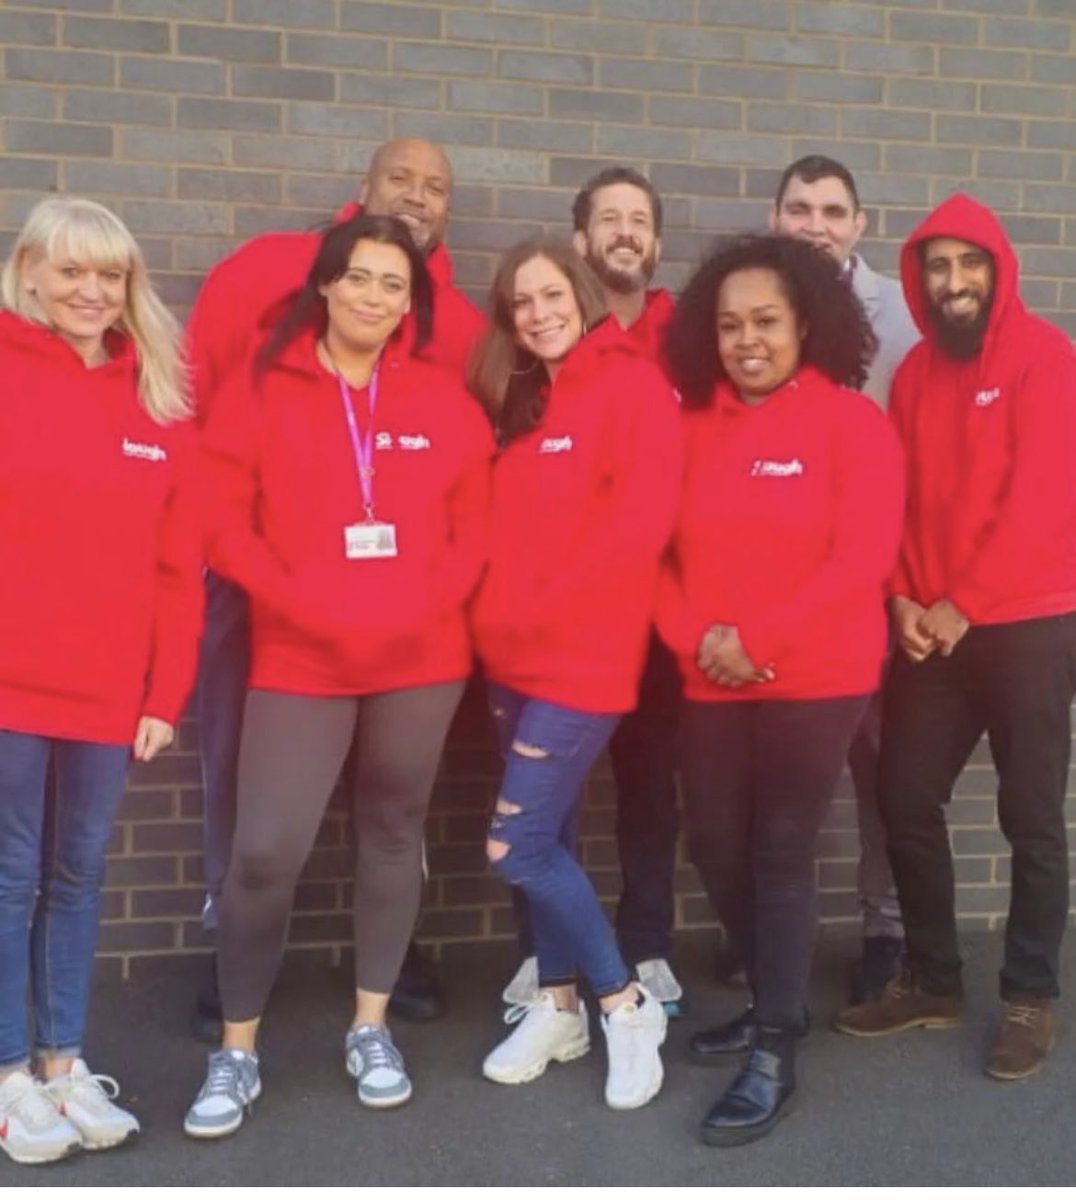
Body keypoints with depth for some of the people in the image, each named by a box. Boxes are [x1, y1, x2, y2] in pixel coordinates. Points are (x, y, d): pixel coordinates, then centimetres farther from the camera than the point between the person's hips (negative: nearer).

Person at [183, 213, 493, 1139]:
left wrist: (425, 605, -9)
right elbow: (226, 523, -4)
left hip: (421, 661, 2)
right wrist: (304, 605, -14)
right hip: (298, 663, -2)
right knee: (265, 851, -6)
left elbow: (475, 529, 6)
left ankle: (371, 1028, 28)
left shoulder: (445, 402, 5)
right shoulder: (262, 391, 0)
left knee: (393, 834, 12)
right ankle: (238, 1052, 12)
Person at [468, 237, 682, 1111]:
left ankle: (627, 1004, 10)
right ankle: (558, 1006, 27)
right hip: (515, 654, 7)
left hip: (584, 654, -7)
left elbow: (640, 525, -17)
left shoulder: (632, 386, -9)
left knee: (517, 846, -7)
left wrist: (543, 610, -13)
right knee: (546, 836, 13)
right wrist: (498, 612, -1)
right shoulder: (518, 399, 14)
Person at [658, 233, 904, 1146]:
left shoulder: (852, 422, -6)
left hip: (815, 677, -5)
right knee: (715, 847, 10)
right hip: (712, 681, 5)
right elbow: (660, 547, 6)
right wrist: (695, 636, -11)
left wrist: (758, 639, -19)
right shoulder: (693, 426, 7)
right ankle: (775, 999, 33)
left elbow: (863, 558, -14)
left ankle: (775, 1056, 9)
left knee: (781, 854, -3)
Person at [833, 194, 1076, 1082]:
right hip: (932, 629, 6)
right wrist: (904, 598, -5)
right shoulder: (916, 371, 12)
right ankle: (932, 981, 22)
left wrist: (964, 603, -14)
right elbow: (897, 497, 9)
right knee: (907, 801, 6)